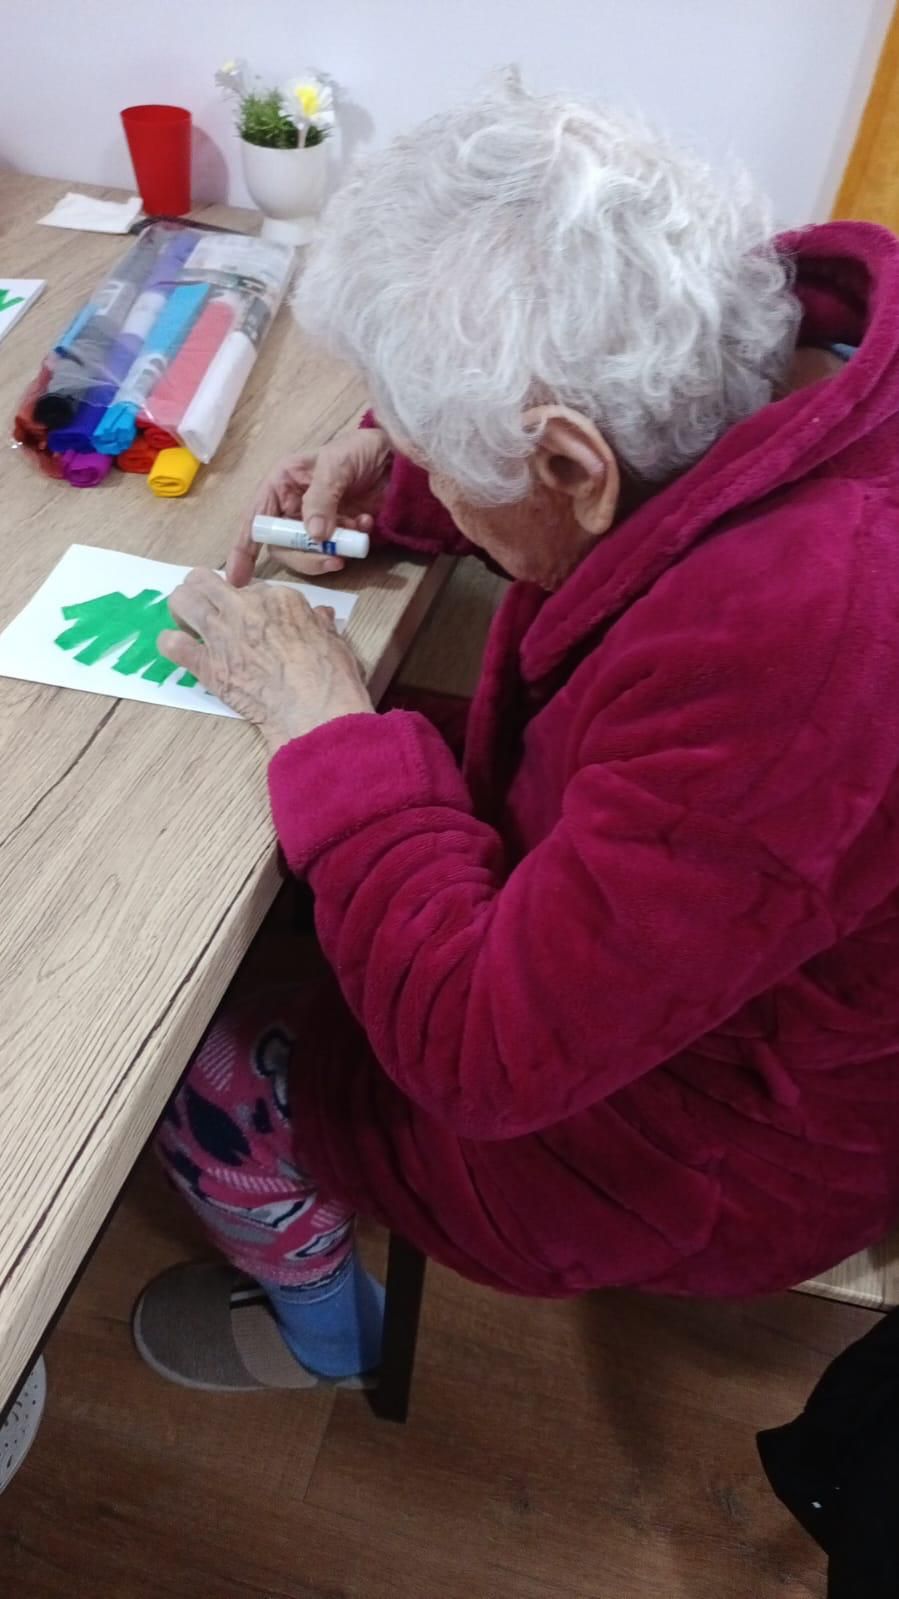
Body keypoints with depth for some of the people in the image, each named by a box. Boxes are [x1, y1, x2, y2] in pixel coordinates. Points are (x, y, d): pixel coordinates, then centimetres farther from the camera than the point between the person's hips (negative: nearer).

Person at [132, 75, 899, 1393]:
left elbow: (485, 1052, -34)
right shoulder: (778, 337, -15)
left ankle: (322, 1331, 37)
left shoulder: (788, 647, -43)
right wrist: (394, 465, -8)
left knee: (191, 1057, 1)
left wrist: (322, 715, -25)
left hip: (702, 1126, -7)